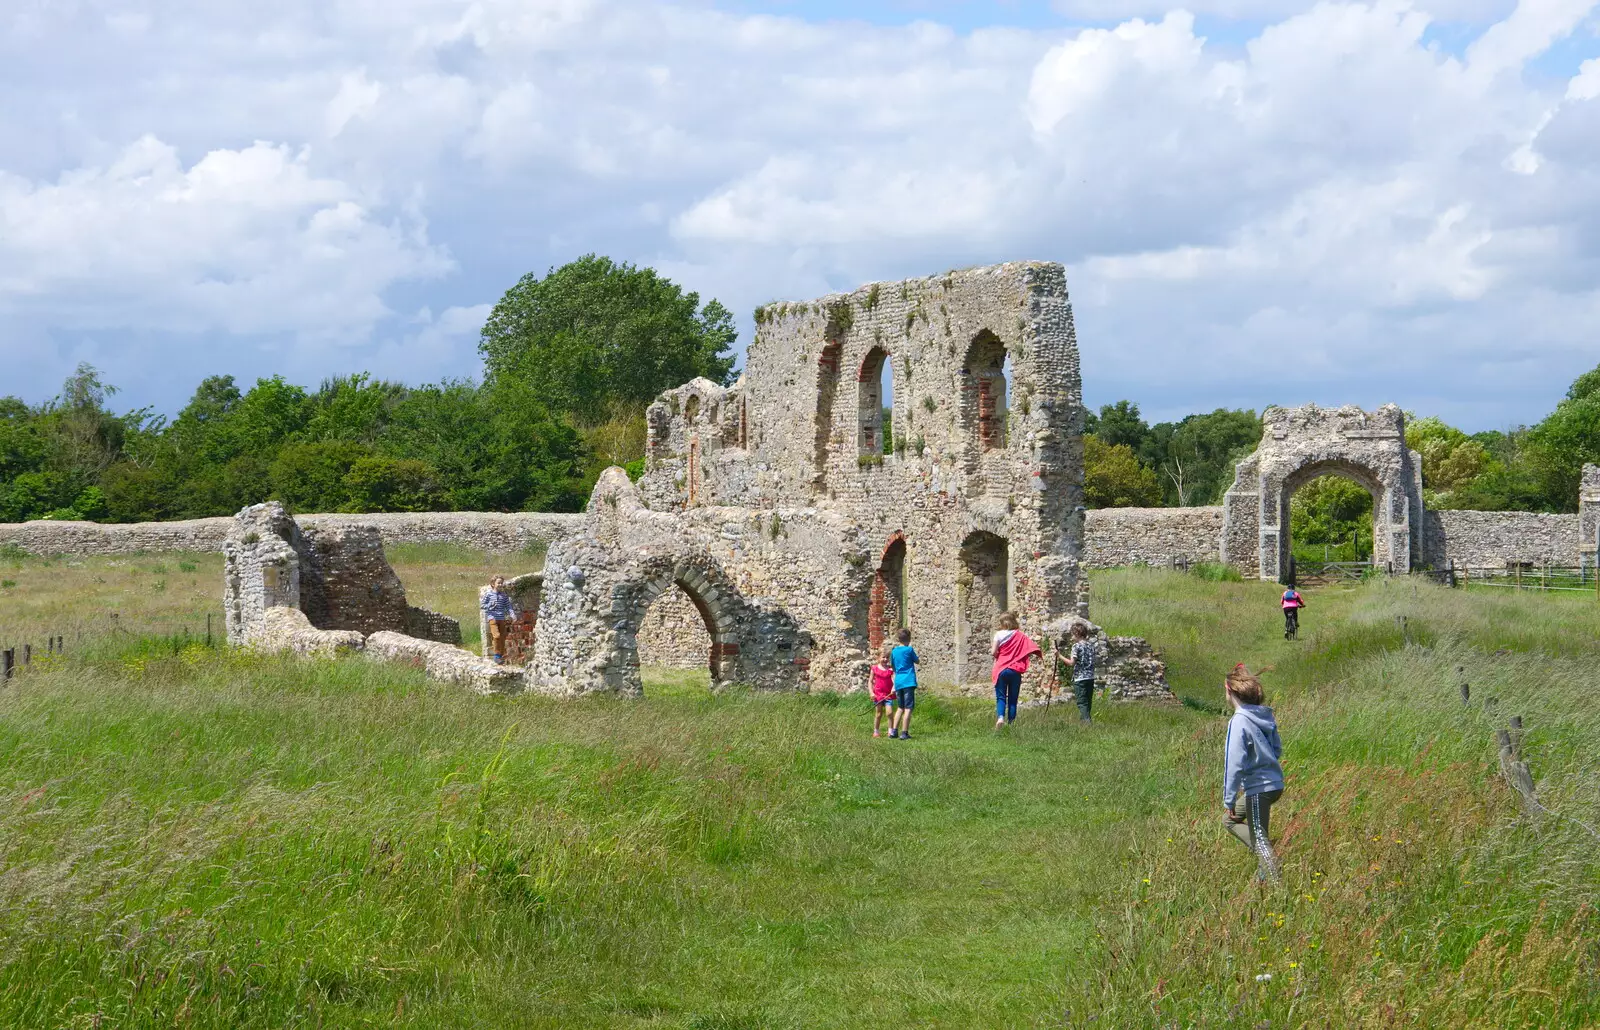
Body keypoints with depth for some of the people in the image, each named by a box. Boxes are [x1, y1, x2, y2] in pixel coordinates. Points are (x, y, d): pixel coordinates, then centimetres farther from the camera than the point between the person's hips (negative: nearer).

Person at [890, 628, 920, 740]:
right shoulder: (909, 650, -6)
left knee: (900, 708, 17)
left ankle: (893, 731, 13)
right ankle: (904, 733, -9)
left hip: (898, 682, 6)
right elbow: (917, 661, 7)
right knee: (908, 708, -4)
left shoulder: (894, 651, 9)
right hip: (909, 682, -6)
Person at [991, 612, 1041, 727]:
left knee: (1001, 697, 2)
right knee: (1013, 699, 9)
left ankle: (1000, 717, -23)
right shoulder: (1020, 635, 2)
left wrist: (992, 651, 15)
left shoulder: (999, 634, -4)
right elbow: (1033, 648, -8)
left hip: (1001, 670, -2)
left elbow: (993, 652, -7)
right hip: (1015, 671, 2)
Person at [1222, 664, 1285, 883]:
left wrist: (1229, 799, -17)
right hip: (1275, 782, 9)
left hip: (1259, 788, -9)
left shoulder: (1239, 722, -19)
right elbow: (1277, 748, 18)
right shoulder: (1265, 715, 6)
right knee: (1230, 820, 22)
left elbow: (1235, 763, -21)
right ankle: (1265, 859, 15)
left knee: (1259, 837, 1)